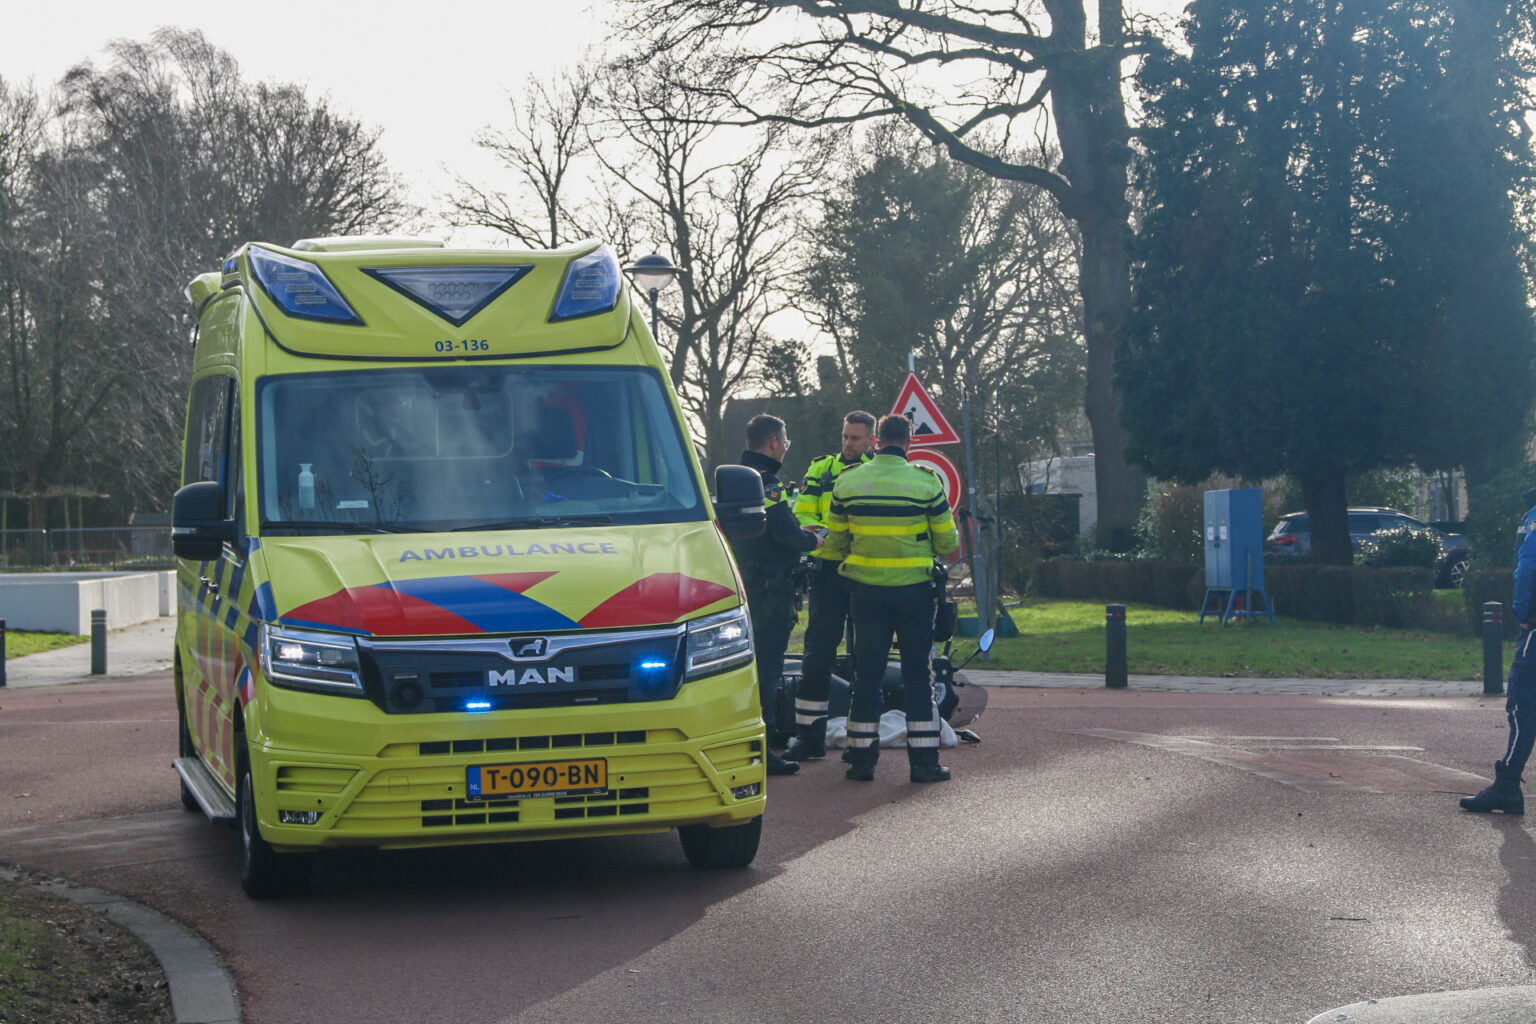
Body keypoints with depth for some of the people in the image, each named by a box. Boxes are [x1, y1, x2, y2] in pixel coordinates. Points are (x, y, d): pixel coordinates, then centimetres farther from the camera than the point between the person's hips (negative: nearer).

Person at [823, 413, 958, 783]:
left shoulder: (847, 482, -1)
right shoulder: (926, 482, -8)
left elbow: (836, 541, 8)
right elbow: (947, 542, -3)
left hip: (866, 588, 2)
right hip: (914, 589, -2)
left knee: (867, 672, 8)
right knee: (917, 673, 5)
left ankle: (862, 759, 8)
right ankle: (924, 762, 4)